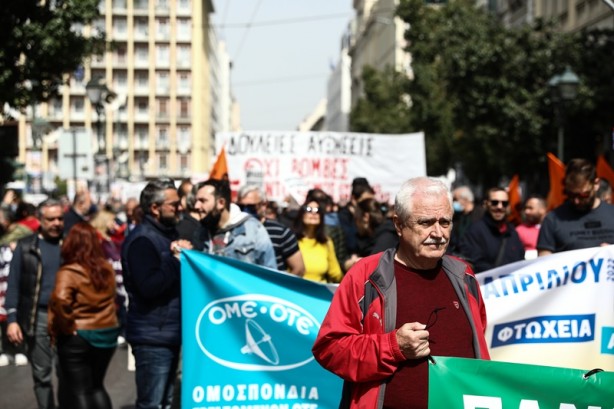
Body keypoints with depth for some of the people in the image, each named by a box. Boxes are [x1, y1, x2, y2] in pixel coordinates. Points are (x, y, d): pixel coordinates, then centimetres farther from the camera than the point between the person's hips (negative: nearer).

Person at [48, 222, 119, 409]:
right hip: (107, 334, 6)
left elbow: (60, 299, -31)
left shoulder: (69, 272, -16)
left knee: (80, 392, 5)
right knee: (97, 386, 21)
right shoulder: (107, 268, 3)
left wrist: (65, 326, -19)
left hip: (77, 337, -6)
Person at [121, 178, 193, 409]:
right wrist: (176, 259, -22)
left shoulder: (168, 233, 14)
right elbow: (149, 287, -26)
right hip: (153, 337, -10)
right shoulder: (142, 240, -16)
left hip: (170, 333, 10)